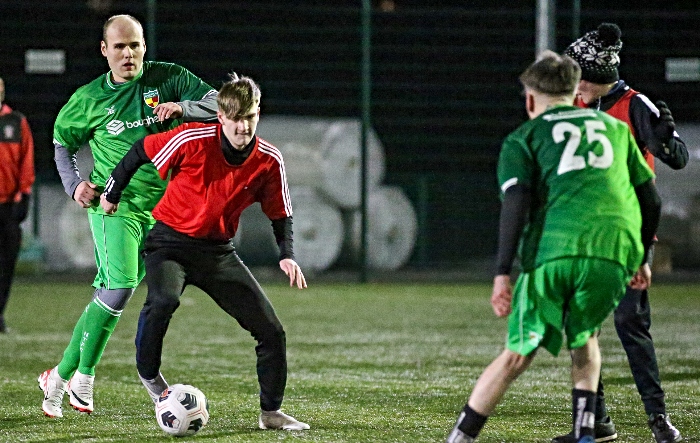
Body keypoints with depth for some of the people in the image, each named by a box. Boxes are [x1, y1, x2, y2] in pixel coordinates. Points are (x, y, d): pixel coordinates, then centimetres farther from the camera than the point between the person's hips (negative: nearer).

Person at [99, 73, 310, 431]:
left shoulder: (269, 160, -9)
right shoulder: (193, 140, -20)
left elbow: (280, 214, 5)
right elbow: (140, 151, -5)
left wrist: (287, 255, -10)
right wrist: (112, 193, 4)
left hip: (218, 250, 4)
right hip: (170, 240, -4)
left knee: (271, 331, -3)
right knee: (163, 300, -35)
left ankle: (271, 412, 14)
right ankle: (148, 373, -8)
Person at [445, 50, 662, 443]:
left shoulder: (524, 138, 17)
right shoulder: (614, 127, 27)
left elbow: (516, 202, 0)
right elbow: (651, 200, 26)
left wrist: (503, 273, -4)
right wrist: (641, 257, 39)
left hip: (554, 250, -2)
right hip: (616, 249, 2)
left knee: (519, 355, 5)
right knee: (584, 338, 26)